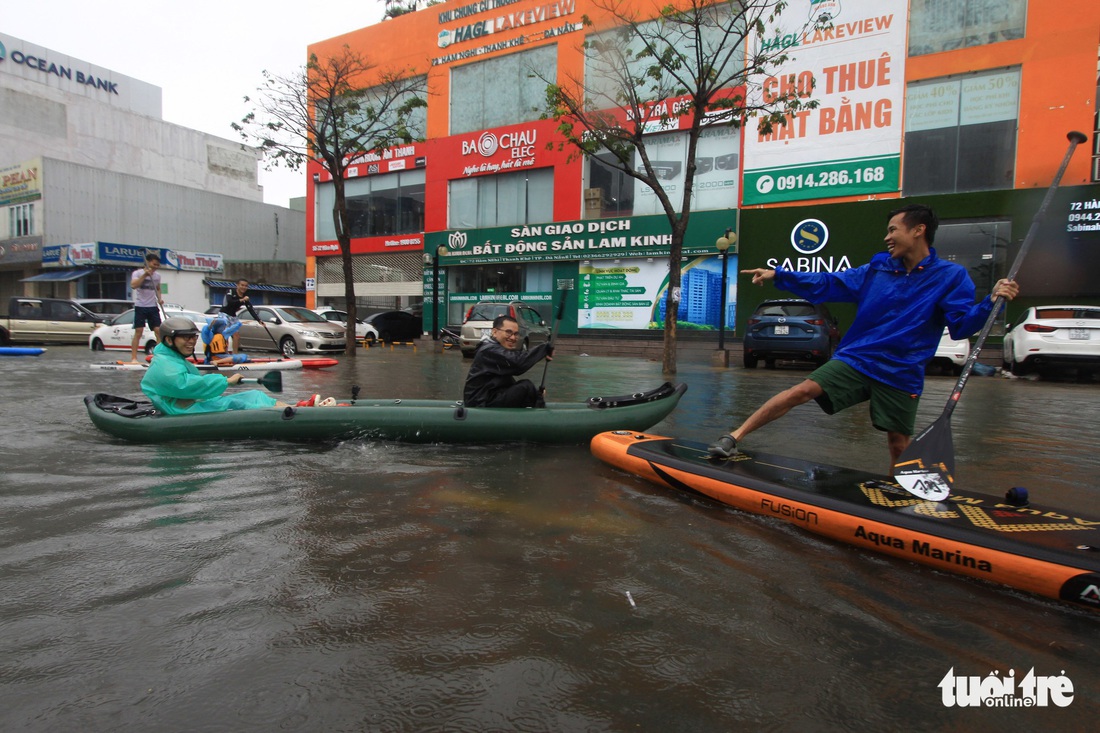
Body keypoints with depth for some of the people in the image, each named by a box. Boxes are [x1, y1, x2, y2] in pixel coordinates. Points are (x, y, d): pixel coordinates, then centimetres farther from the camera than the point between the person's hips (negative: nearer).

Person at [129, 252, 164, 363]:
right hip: (140, 306, -4)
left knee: (159, 331, -2)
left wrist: (159, 298, 6)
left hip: (153, 306, 4)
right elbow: (133, 285, -21)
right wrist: (145, 274, -25)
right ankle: (133, 358, -3)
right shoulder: (137, 273, -5)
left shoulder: (157, 275, 10)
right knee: (138, 332, -6)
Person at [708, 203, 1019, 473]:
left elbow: (962, 324, -8)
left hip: (901, 376, -1)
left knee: (899, 446, 5)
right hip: (855, 360, 1)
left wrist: (992, 302, -27)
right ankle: (734, 438, -16)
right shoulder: (877, 269, 6)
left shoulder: (950, 276, -1)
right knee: (801, 391, -18)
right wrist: (778, 275, 1)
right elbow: (827, 284, 7)